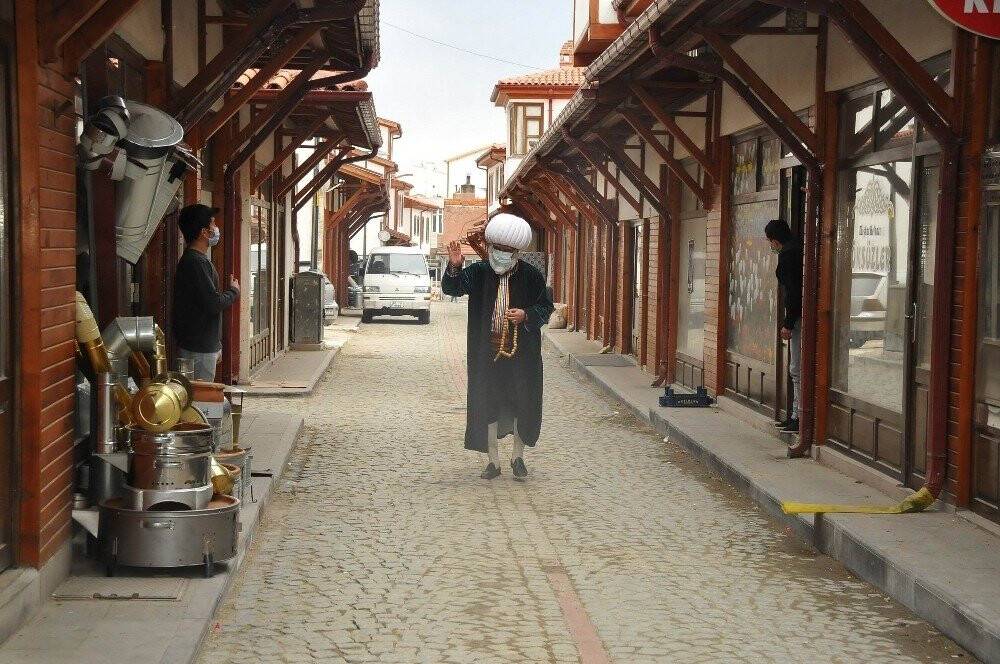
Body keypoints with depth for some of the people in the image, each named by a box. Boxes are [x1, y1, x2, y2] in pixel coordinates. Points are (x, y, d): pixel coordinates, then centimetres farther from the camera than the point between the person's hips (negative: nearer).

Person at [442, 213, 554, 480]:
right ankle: (493, 460, 16)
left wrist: (526, 315, -17)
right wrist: (454, 267, -25)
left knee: (521, 403, 6)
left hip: (521, 352, -1)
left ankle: (518, 457, 23)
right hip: (487, 353, 1)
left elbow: (546, 307, 2)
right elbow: (451, 288, -7)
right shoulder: (478, 272, 1)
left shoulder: (531, 275, -3)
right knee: (487, 404, 5)